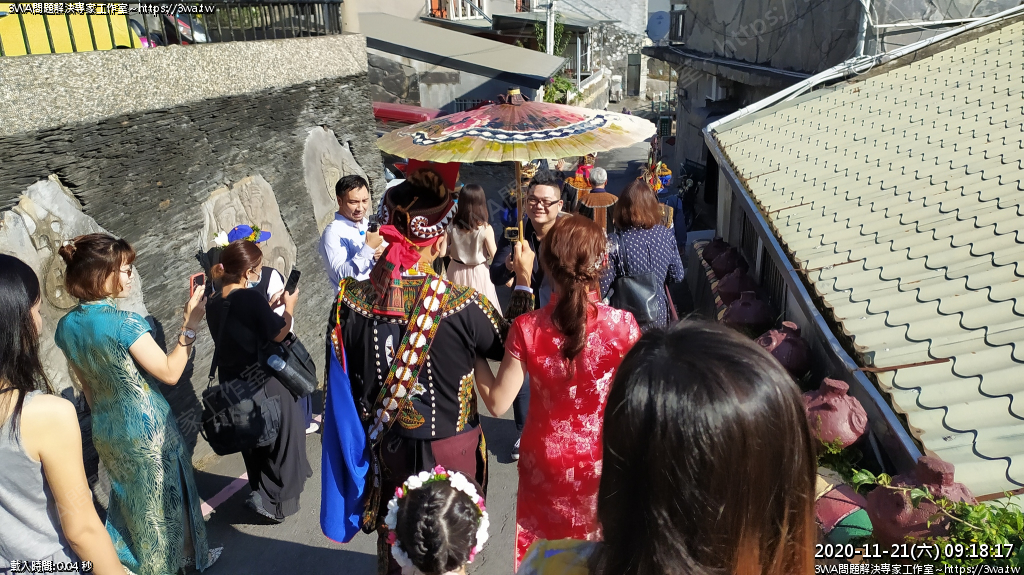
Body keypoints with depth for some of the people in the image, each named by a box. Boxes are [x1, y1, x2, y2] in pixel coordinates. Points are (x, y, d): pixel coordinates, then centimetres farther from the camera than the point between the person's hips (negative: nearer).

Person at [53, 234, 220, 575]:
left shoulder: (66, 327, -3)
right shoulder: (123, 323, -26)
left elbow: (87, 386, 9)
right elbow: (170, 373, -22)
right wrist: (189, 325, -22)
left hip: (106, 431, 6)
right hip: (148, 429, -6)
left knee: (129, 494, 24)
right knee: (165, 495, 15)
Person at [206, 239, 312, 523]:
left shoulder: (215, 303, 1)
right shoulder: (250, 297, -22)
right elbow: (279, 334, -15)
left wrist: (268, 307, 10)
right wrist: (289, 306, -1)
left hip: (233, 384, 7)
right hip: (264, 383, -7)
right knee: (282, 436, 12)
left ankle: (259, 490, 37)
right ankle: (276, 501, 16)